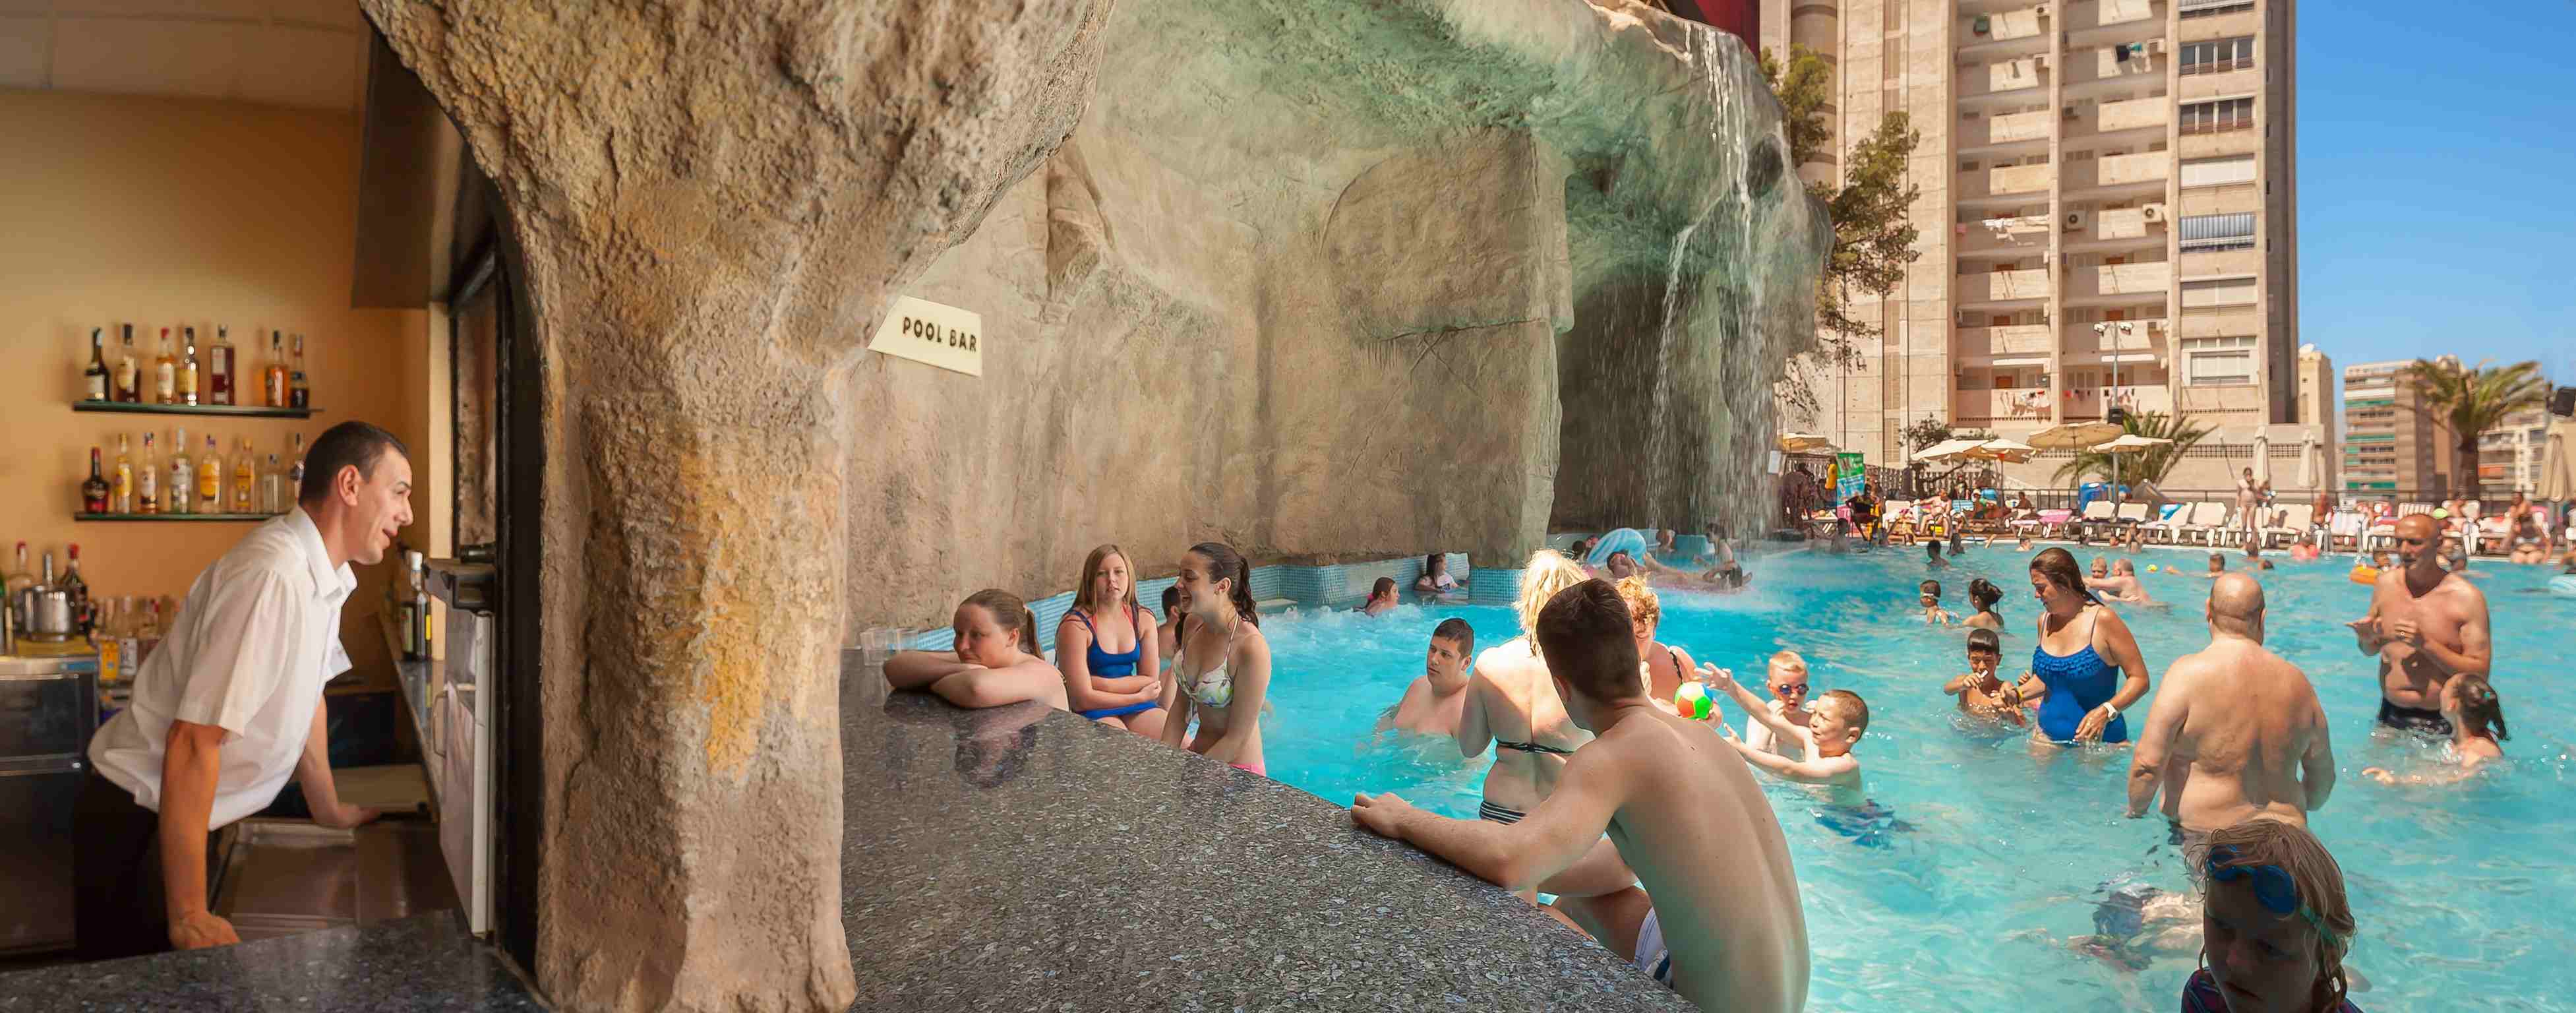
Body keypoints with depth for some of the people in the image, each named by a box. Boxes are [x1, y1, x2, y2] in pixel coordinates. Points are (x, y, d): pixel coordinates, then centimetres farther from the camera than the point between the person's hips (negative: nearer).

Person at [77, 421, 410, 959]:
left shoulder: (324, 573, 0)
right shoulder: (272, 576, -29)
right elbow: (193, 742, -31)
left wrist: (330, 810, 23)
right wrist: (189, 918, -28)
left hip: (192, 815, 9)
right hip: (138, 820, -9)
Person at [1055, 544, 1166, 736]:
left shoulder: (1142, 618, 4)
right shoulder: (1076, 625, -13)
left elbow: (1151, 680, 3)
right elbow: (1082, 699, -17)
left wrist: (1103, 684, -11)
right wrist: (1140, 696, -8)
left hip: (1136, 710, 5)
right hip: (1092, 713, -5)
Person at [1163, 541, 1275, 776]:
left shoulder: (1252, 648, -24)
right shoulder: (1193, 625, -1)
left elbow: (1237, 738, -19)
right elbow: (1181, 704, 6)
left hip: (1236, 772, -7)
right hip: (1198, 756, 7)